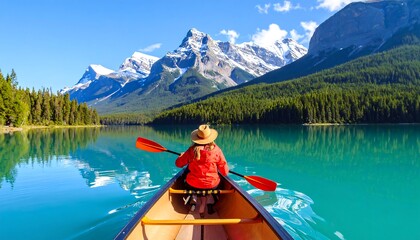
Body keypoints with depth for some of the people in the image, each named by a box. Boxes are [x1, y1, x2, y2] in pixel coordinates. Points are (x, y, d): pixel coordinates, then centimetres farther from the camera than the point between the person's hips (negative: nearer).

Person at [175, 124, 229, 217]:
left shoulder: (191, 150, -10)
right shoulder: (216, 150, -12)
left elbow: (178, 163, 4)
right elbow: (225, 172, -5)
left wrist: (182, 155, 26)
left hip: (193, 186, 0)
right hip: (212, 185, 0)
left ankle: (194, 199, 7)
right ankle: (209, 203, 4)